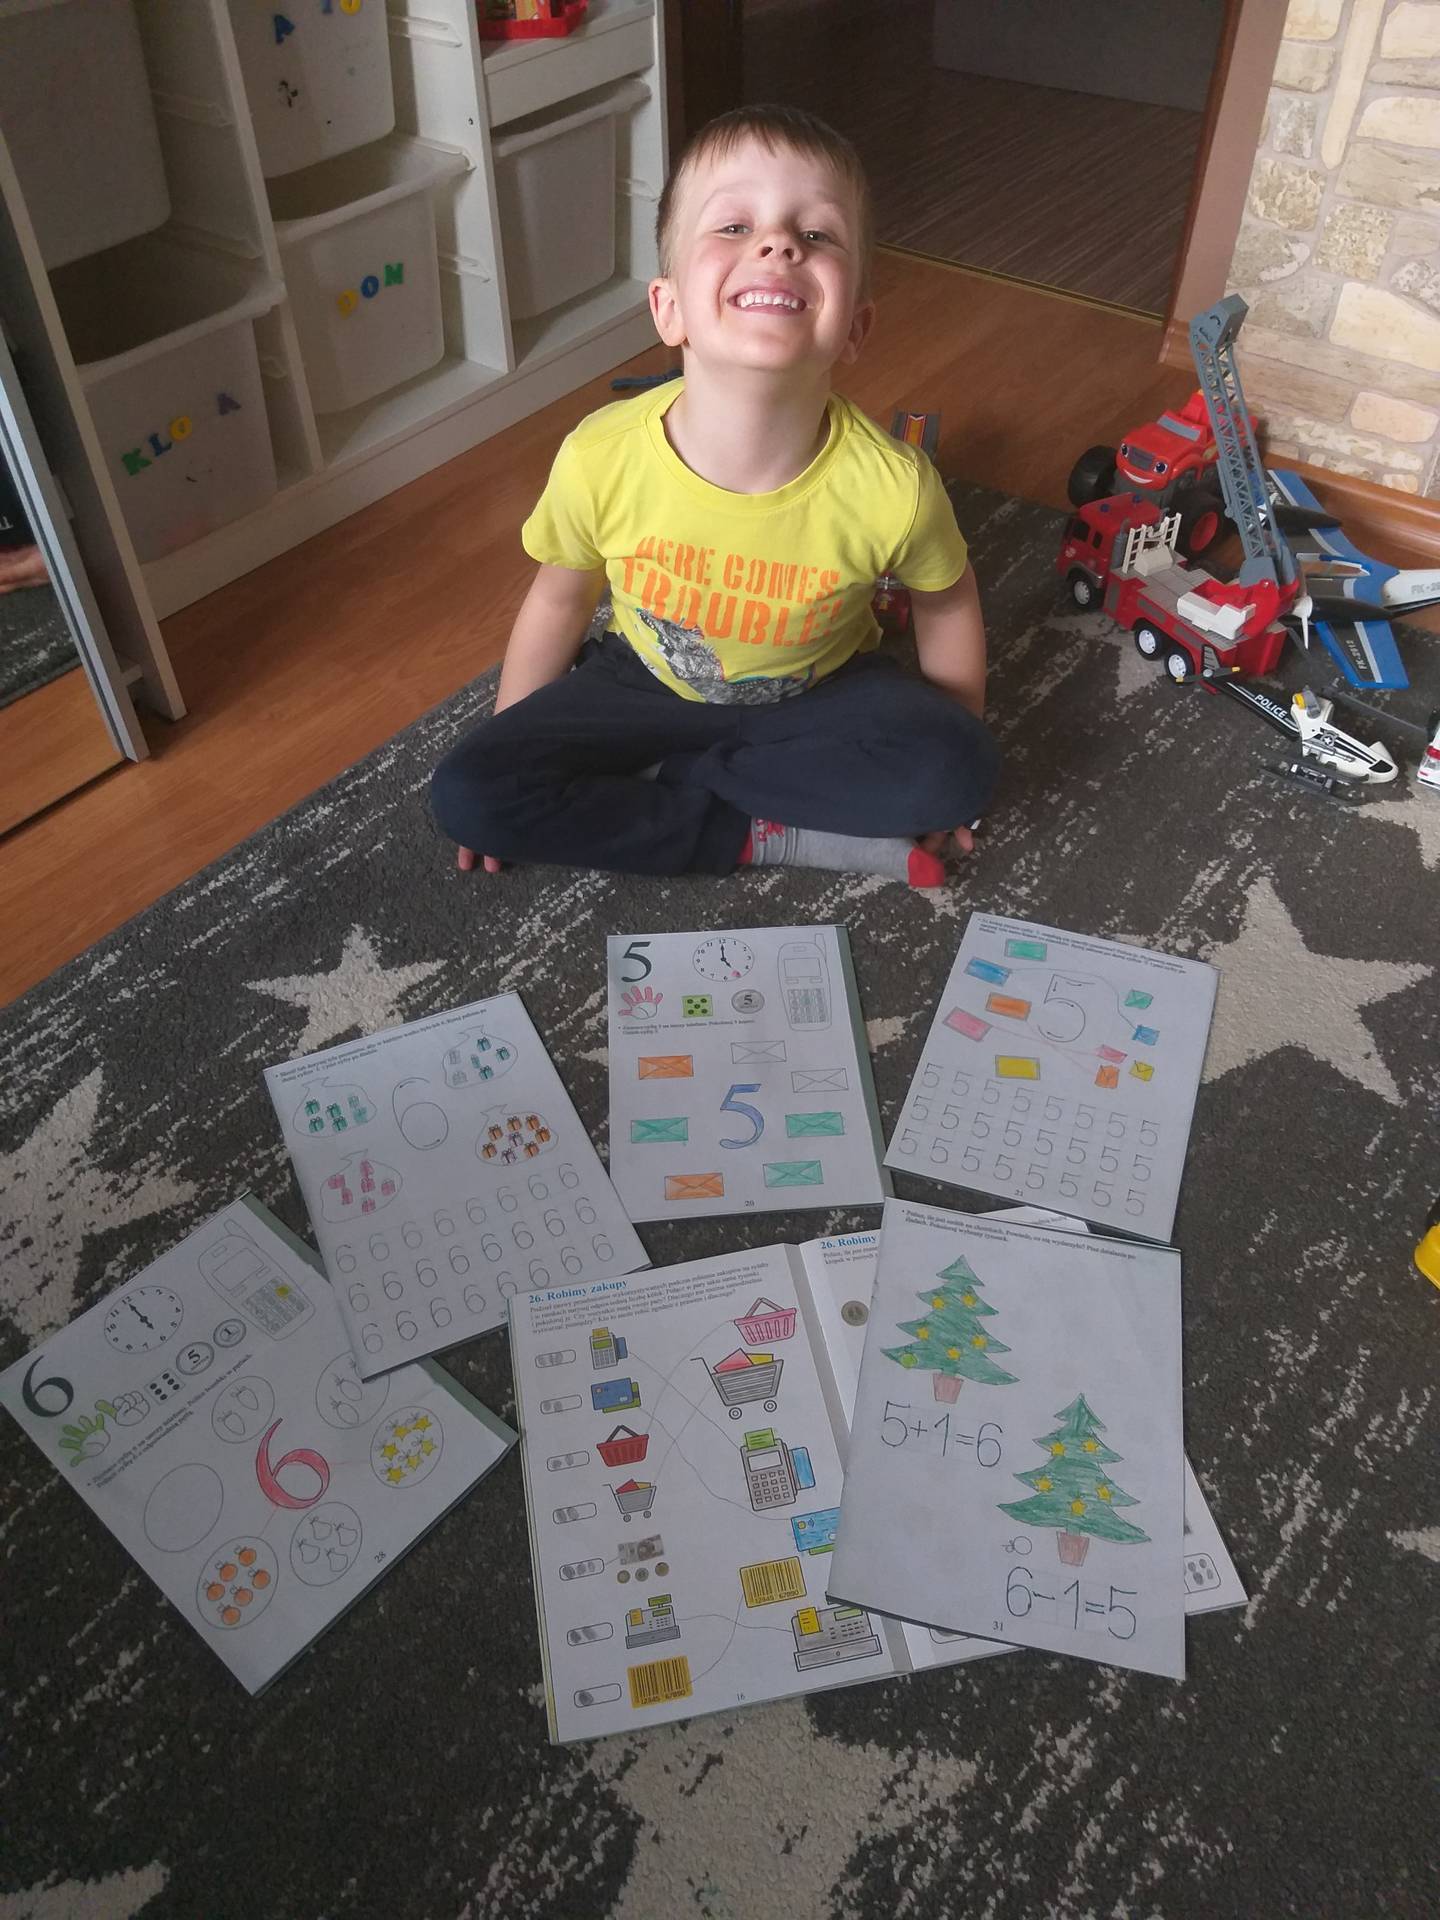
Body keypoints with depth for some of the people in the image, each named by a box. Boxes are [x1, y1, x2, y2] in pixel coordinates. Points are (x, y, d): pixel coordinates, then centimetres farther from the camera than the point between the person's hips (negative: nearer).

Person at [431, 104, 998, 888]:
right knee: (467, 793, -18)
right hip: (650, 682, 1)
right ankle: (771, 834, -16)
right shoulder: (601, 460, -26)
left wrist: (944, 778, 1)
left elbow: (946, 603, -6)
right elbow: (558, 599, -5)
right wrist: (510, 759, 4)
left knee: (960, 771, -27)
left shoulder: (891, 486, -29)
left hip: (818, 691, 0)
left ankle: (658, 780, -14)